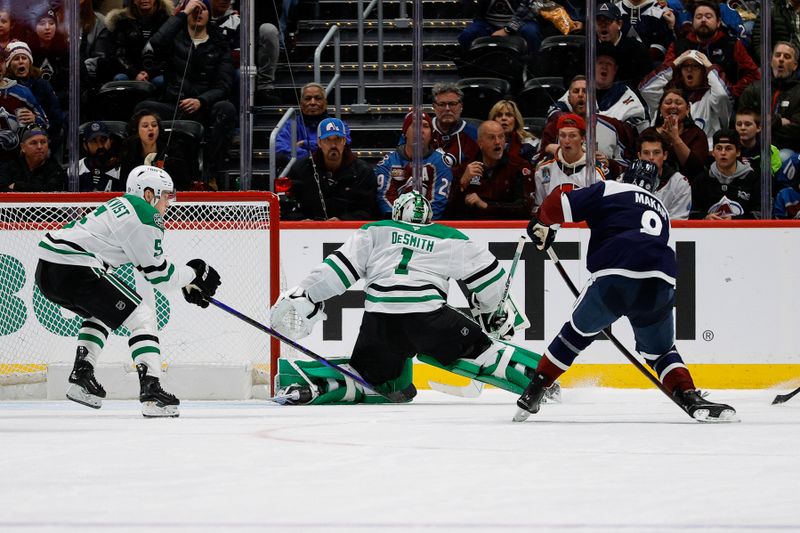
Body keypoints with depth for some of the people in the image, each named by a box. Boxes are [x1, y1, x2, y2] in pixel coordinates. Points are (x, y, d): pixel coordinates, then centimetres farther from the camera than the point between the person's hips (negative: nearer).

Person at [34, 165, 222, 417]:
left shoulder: (123, 206, 25)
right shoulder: (146, 215, -5)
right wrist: (193, 273, 13)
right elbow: (158, 274, -2)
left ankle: (81, 377, 24)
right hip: (75, 271, -10)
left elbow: (152, 259, 33)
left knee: (101, 314, 33)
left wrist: (187, 283, 30)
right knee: (142, 316, -4)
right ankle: (151, 392, -14)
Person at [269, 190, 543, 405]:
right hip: (427, 315, -2)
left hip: (379, 319, 2)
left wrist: (303, 296, 13)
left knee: (369, 376, 12)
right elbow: (484, 271, 22)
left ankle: (305, 381, -9)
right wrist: (499, 310, 37)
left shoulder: (374, 232, 23)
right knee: (478, 350, 7)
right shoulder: (450, 240, 22)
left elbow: (339, 267, 13)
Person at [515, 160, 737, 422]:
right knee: (660, 350, 24)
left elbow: (559, 204, 7)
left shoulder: (608, 190, 18)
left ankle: (534, 392, 23)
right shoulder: (661, 211, 34)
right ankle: (691, 398, 2)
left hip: (616, 276, -3)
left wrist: (542, 225, 29)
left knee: (578, 332, 21)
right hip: (660, 282, 3)